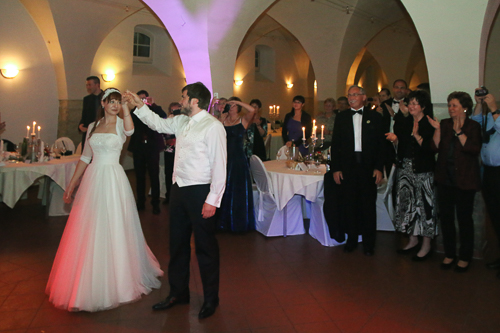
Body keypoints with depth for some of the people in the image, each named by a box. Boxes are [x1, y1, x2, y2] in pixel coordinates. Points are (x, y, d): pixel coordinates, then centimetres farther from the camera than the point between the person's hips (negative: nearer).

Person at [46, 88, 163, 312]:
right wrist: (71, 184, 15)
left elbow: (129, 130, -27)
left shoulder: (120, 124, 0)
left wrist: (126, 107, -22)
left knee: (113, 231, 1)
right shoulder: (92, 127, 12)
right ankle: (86, 283, 27)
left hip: (113, 180, -4)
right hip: (92, 180, 4)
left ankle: (115, 281, 18)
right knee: (87, 232, 9)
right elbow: (85, 157, 16)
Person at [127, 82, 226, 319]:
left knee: (205, 247, 5)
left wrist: (213, 200, -20)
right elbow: (158, 123, 30)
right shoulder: (181, 122, 11)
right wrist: (140, 105, 23)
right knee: (177, 244, 18)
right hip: (179, 189, 8)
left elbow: (219, 165, -18)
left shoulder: (213, 126, -14)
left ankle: (211, 299, 24)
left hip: (200, 192, -8)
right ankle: (178, 293, 36)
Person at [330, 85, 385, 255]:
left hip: (368, 167, -1)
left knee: (368, 205, 5)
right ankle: (351, 239, 21)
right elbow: (335, 144, 7)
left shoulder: (375, 116, 5)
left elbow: (381, 144, 3)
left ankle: (369, 243, 18)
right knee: (349, 204, 7)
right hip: (347, 166, 1)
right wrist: (336, 168, 0)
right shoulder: (341, 117, 9)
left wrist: (379, 168, -5)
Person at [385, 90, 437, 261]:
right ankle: (413, 240, 24)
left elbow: (431, 149, -13)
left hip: (423, 171, -6)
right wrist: (394, 139, -7)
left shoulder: (429, 124, -6)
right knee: (407, 203, 10)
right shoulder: (404, 121, 10)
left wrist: (417, 136, -25)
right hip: (405, 168, 6)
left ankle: (426, 245, 11)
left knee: (424, 204, -2)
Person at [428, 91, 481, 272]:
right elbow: (435, 148, 0)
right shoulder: (444, 124, 8)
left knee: (464, 218, 3)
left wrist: (459, 132, -19)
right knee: (446, 217, 8)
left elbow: (474, 149, -16)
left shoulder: (473, 126, -2)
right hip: (445, 178, 4)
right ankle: (449, 254, 23)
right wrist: (437, 130, -12)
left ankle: (465, 257, 18)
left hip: (464, 180, -4)